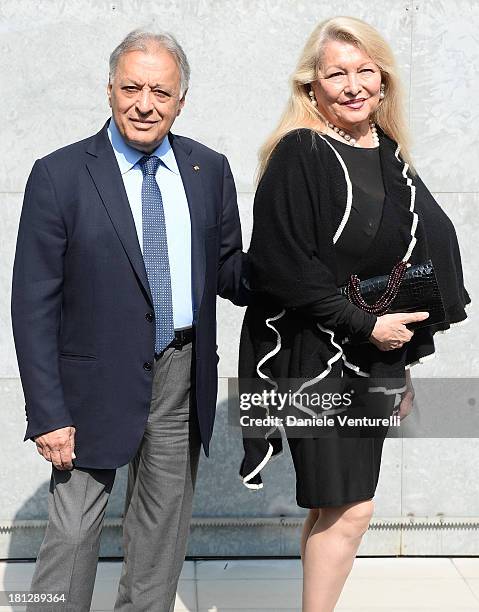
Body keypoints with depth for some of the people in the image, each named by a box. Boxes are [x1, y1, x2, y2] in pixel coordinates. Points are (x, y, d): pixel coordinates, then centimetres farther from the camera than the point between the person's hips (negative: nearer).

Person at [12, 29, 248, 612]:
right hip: (99, 382, -4)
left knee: (163, 529, 17)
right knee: (72, 531, 2)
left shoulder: (209, 170, 3)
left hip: (183, 376, 4)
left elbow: (229, 271, 10)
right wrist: (48, 413, -14)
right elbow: (34, 304, -10)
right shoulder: (60, 175, -9)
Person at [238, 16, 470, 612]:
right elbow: (283, 265, -18)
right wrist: (365, 324, -15)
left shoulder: (390, 155, 9)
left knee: (334, 506, 11)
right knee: (350, 508, -4)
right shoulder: (298, 155, -12)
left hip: (375, 357, 6)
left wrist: (401, 360, 15)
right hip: (315, 356, -6)